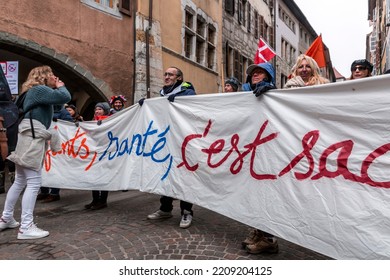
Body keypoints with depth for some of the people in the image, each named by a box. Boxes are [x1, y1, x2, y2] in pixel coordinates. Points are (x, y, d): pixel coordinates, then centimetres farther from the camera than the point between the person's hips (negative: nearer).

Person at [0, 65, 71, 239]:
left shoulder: (34, 92, 24)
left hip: (30, 138, 11)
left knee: (20, 182, 16)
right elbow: (65, 97, -17)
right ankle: (26, 227, -9)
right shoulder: (39, 89, -7)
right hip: (32, 139, -11)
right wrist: (60, 86, -1)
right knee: (34, 183, -10)